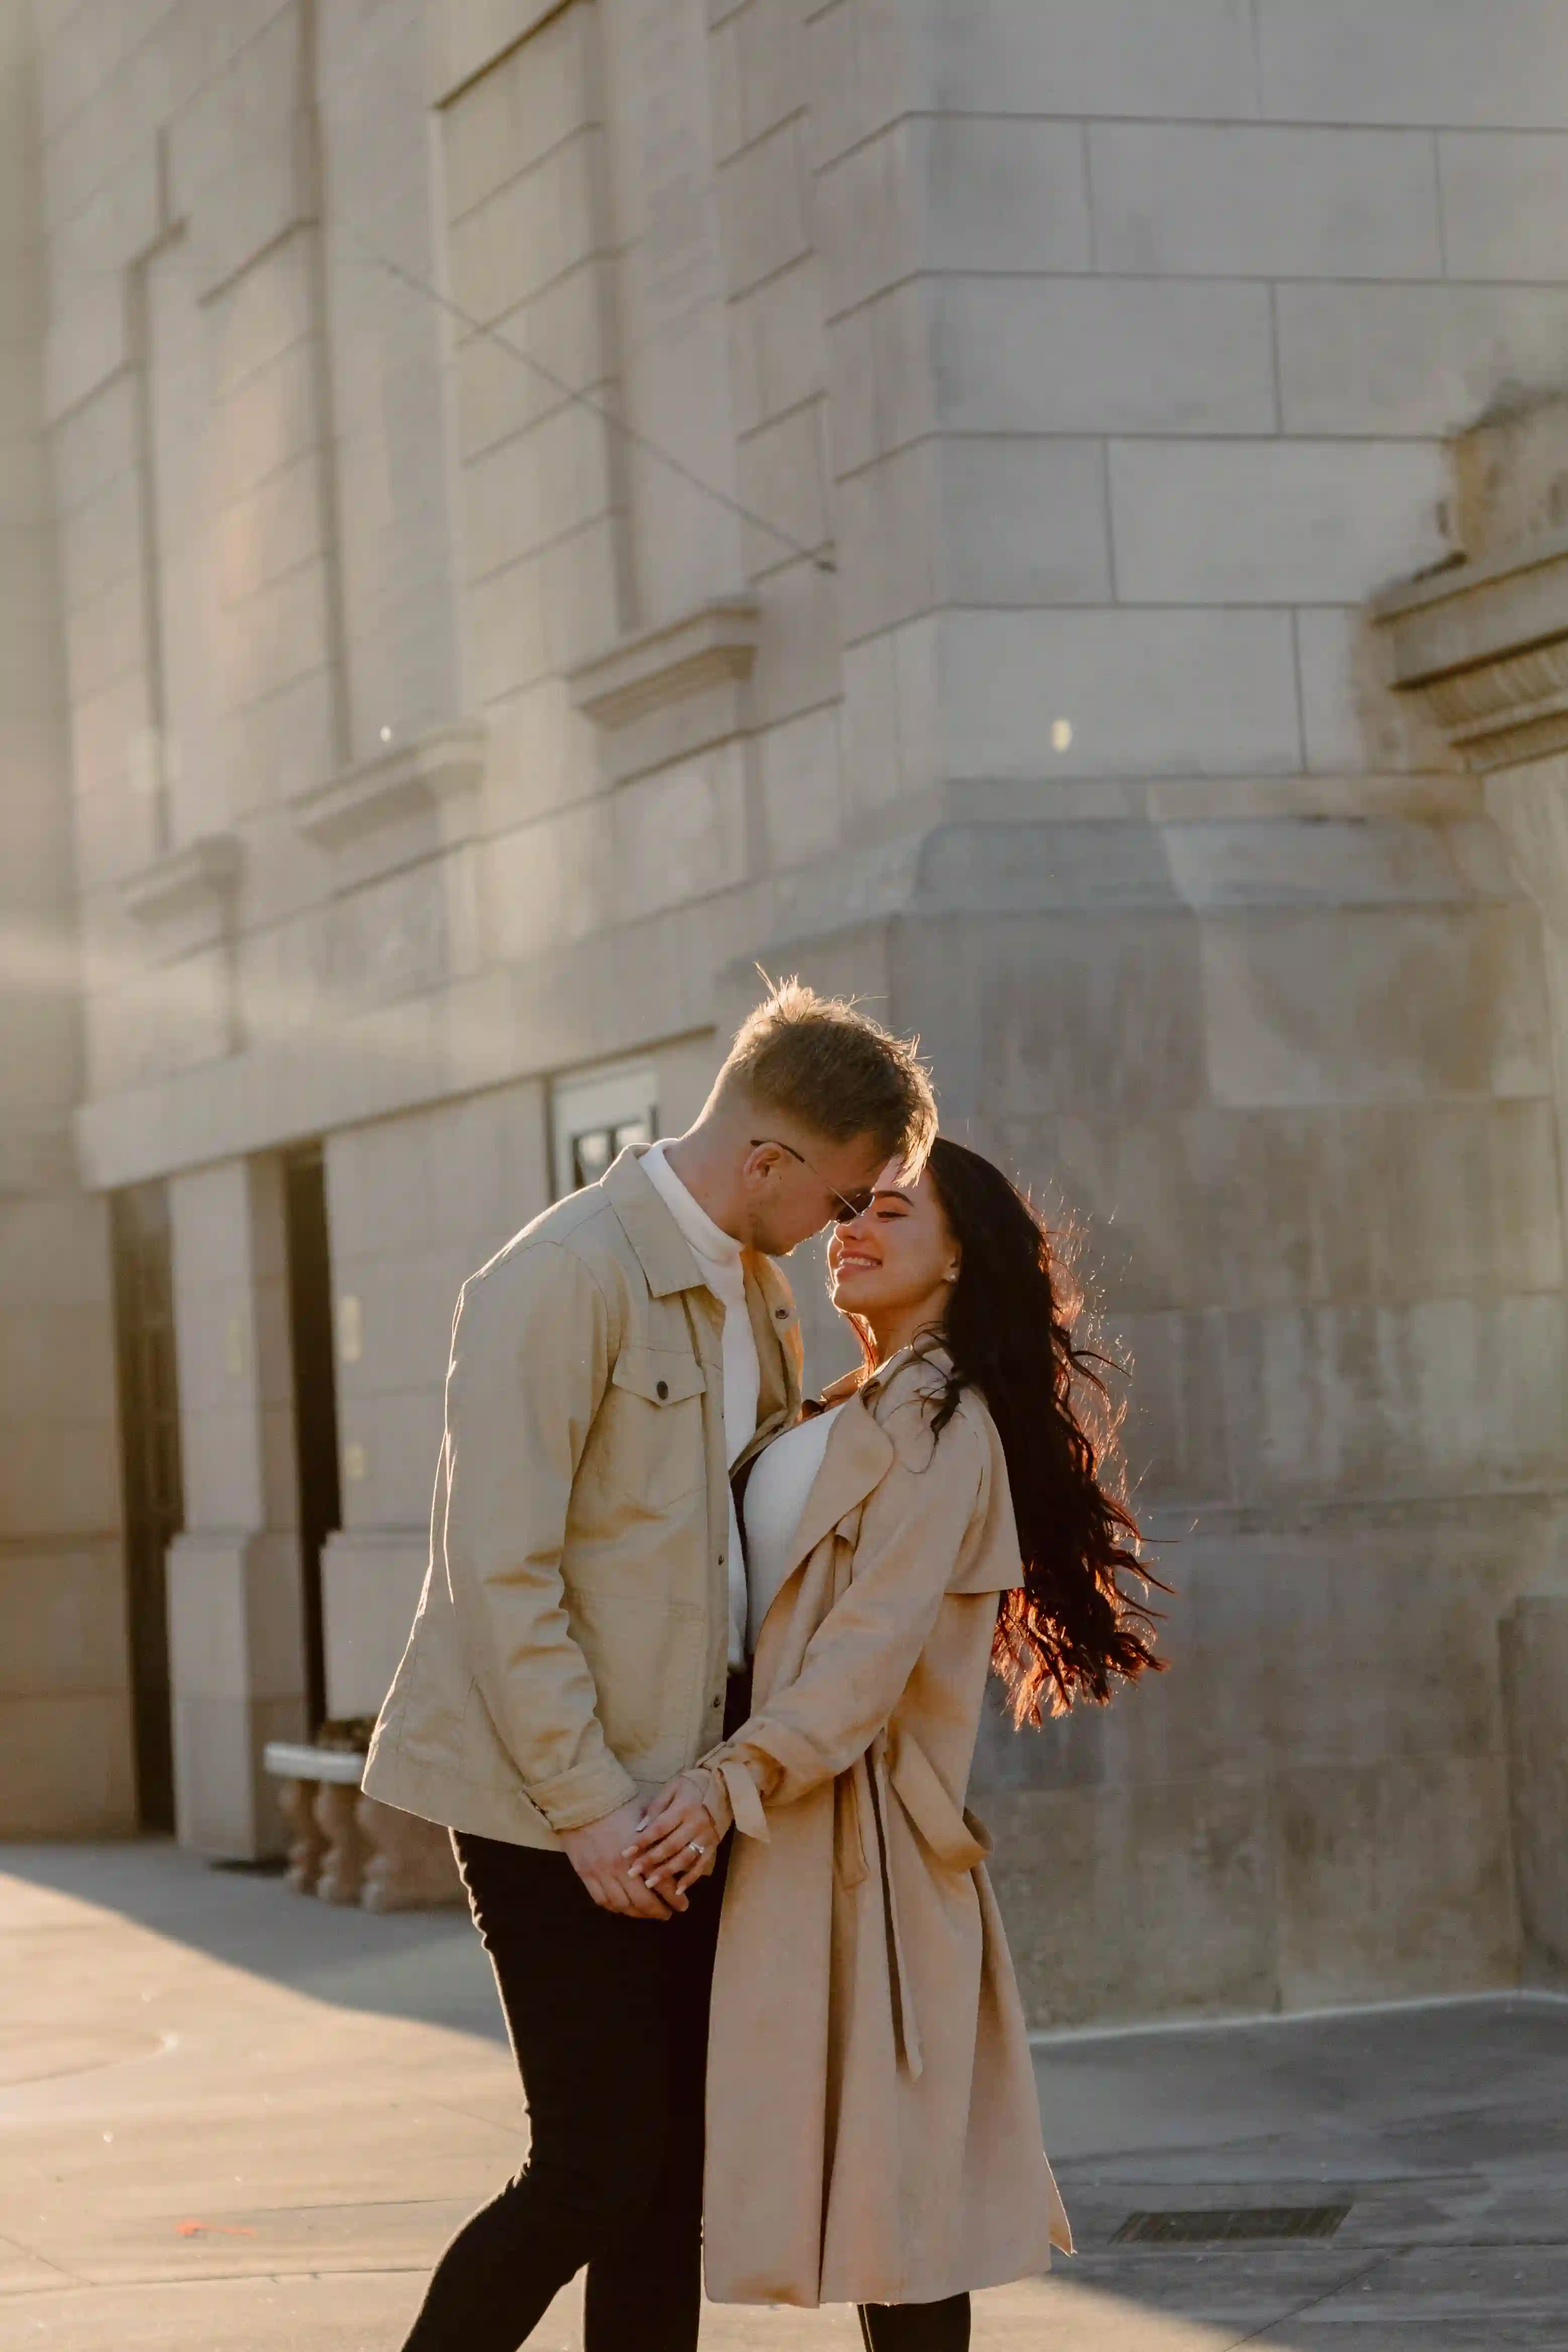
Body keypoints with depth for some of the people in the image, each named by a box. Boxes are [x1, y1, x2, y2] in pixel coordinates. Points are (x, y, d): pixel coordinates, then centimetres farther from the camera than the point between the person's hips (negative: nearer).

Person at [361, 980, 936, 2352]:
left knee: (675, 2167, 9)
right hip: (555, 1804, -8)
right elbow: (501, 1574, -19)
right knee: (598, 2168, -7)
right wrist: (589, 1806, -19)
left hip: (681, 1791, 8)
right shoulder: (566, 1277, -16)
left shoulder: (756, 1294, 12)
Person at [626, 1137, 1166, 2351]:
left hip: (866, 1835, -9)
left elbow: (878, 1643, -19)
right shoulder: (848, 1419, 22)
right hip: (799, 1830, 9)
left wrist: (730, 1782, -28)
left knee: (893, 2169, -8)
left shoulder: (940, 1426, -8)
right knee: (875, 2190, 9)